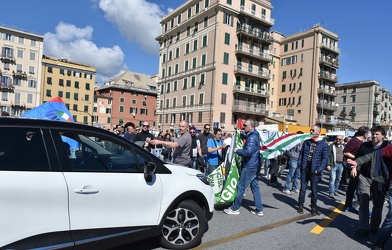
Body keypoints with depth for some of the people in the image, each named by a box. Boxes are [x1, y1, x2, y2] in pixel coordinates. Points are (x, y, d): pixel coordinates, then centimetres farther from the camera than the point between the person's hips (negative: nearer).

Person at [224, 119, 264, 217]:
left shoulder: (252, 137, -18)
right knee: (255, 187, 13)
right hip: (255, 166, 10)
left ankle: (235, 208, 7)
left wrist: (237, 150, -15)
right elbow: (245, 135, 34)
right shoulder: (254, 135, 12)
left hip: (249, 166, -10)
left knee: (241, 186, -2)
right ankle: (259, 209, 19)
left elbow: (248, 152, -29)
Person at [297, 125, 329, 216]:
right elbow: (301, 154, 11)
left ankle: (313, 207, 22)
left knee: (314, 190, 9)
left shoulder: (323, 144, -4)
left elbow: (325, 158, -6)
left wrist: (319, 169, -14)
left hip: (314, 171, -3)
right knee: (303, 188, 9)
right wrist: (300, 164, -1)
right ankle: (300, 206, 20)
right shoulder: (306, 142, 7)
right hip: (304, 169, 3)